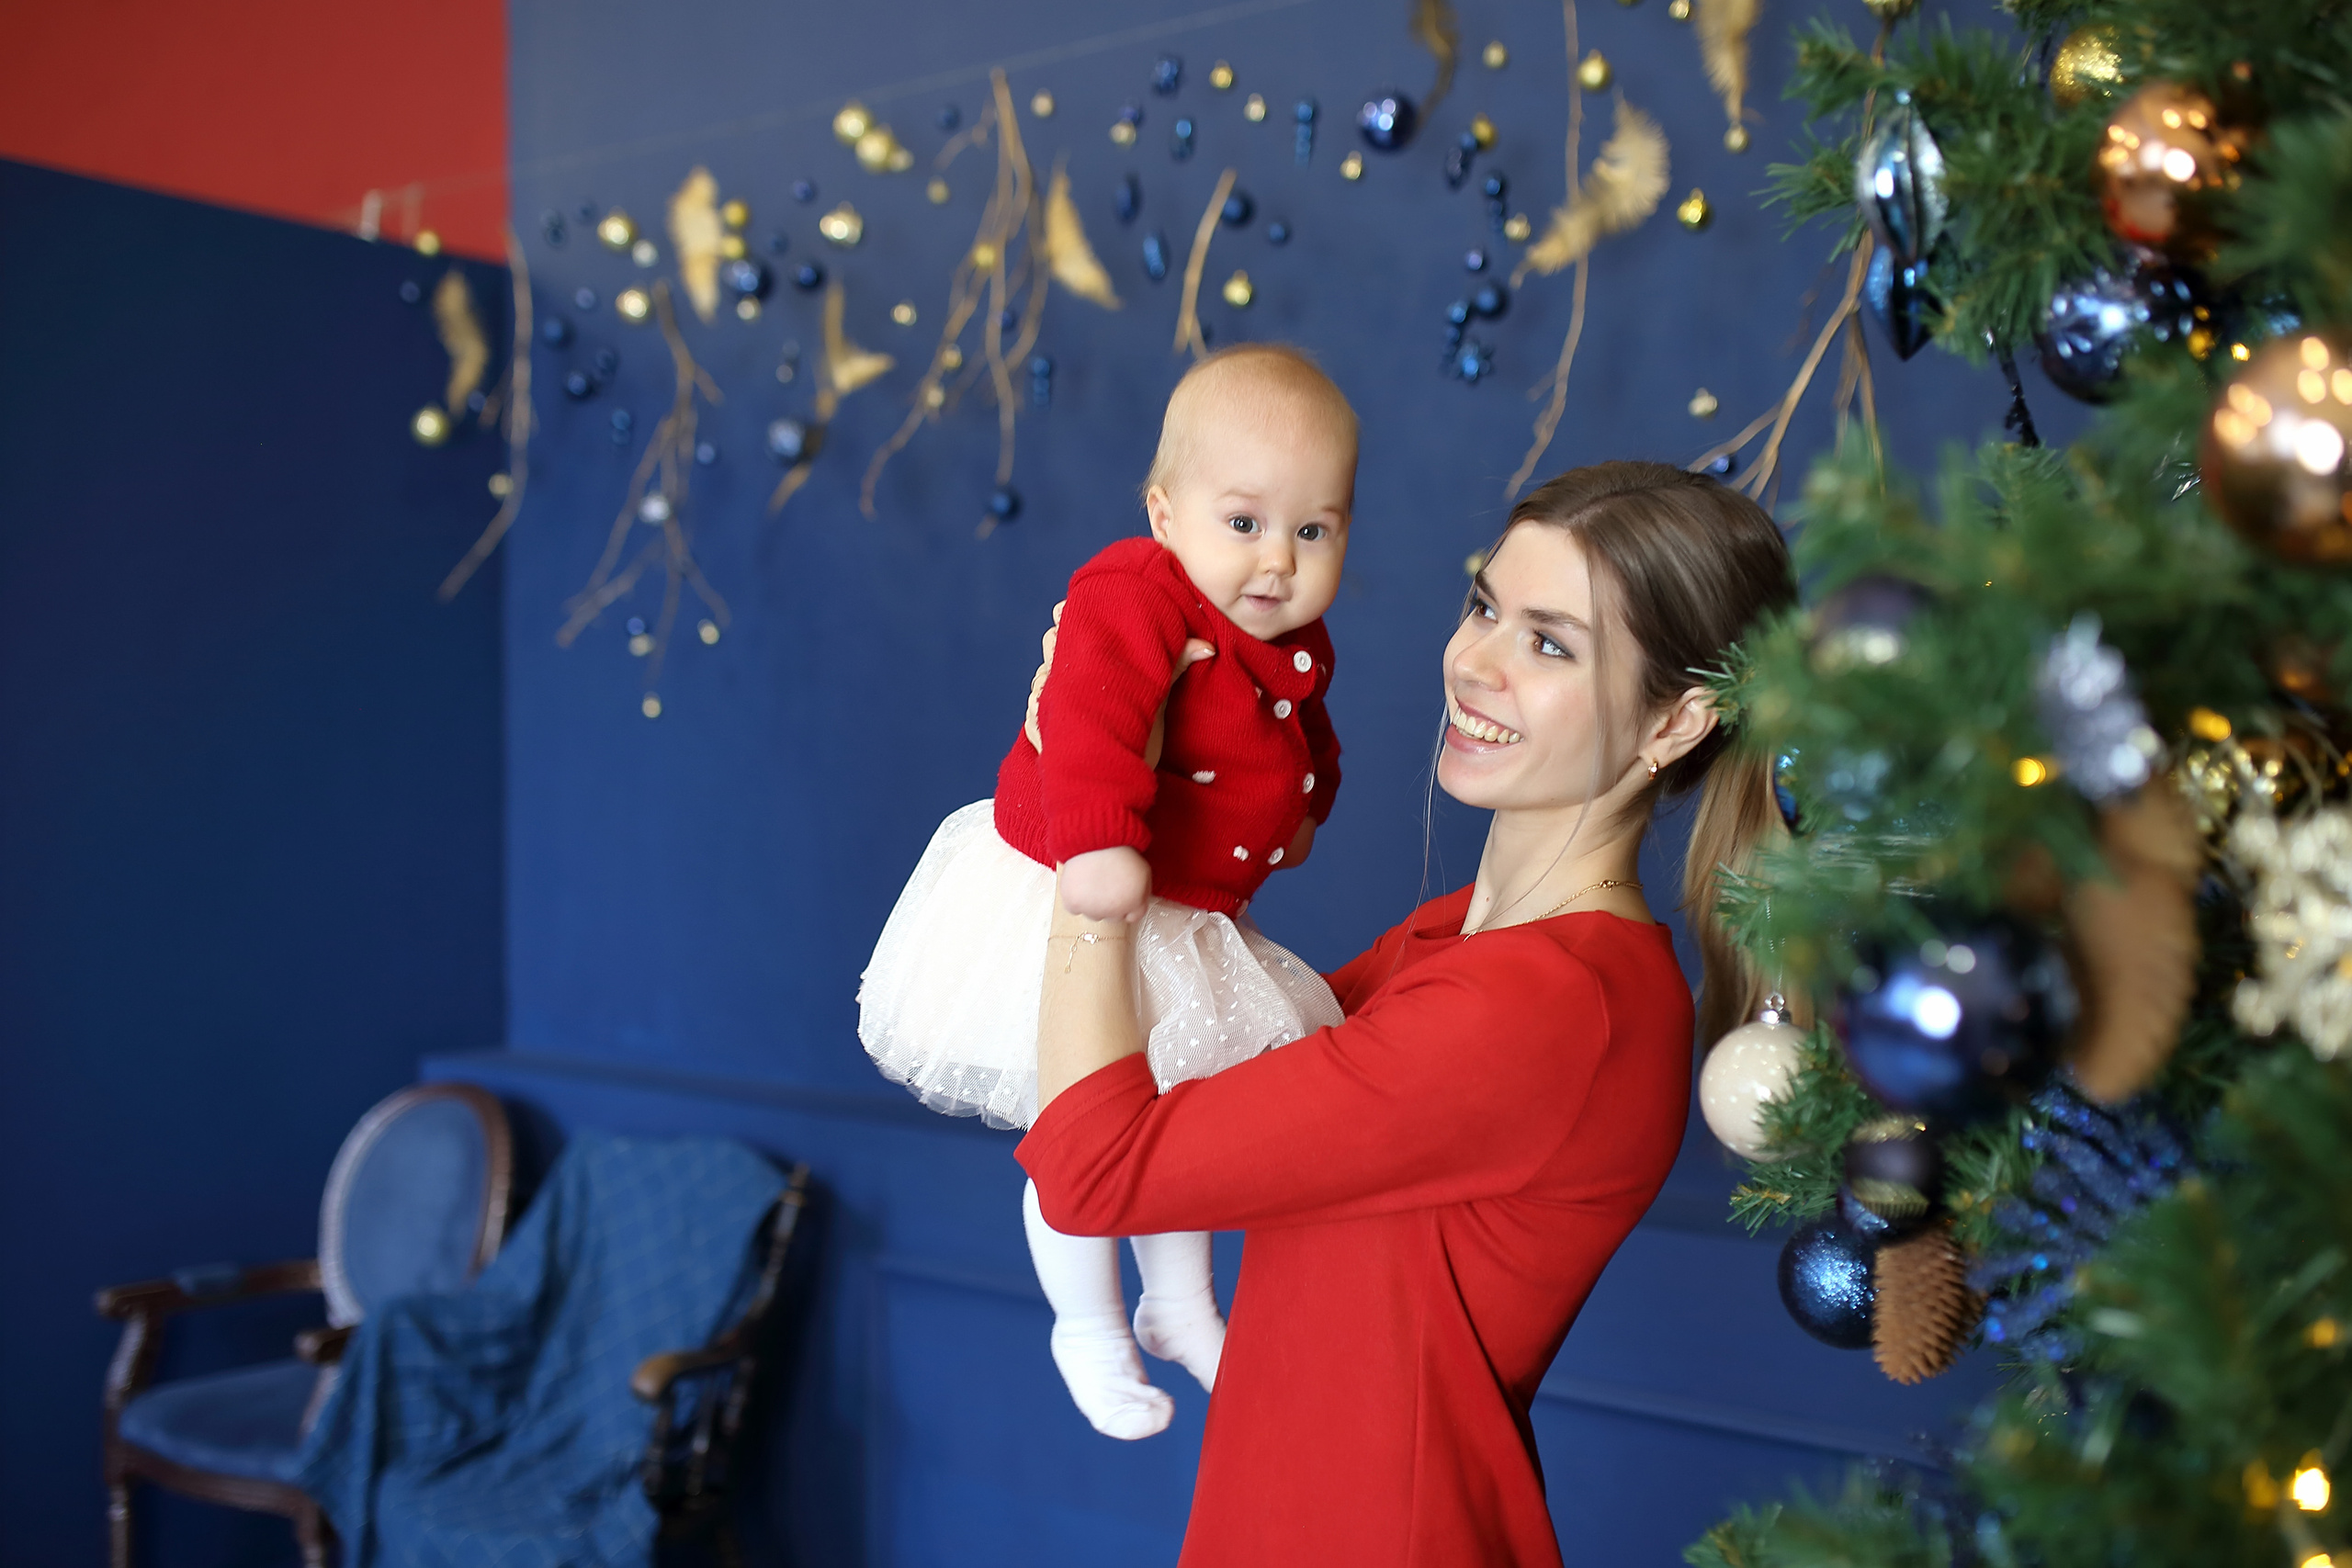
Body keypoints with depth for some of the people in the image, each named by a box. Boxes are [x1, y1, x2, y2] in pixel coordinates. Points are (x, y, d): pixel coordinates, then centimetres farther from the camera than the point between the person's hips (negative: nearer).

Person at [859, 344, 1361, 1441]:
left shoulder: (1298, 640, -2)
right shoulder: (1135, 595, -29)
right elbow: (1090, 719, -46)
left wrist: (1299, 812, 29)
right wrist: (1100, 843, -57)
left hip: (1189, 914, 8)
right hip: (1068, 905, -8)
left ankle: (1179, 1304, 47)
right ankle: (1089, 1331, 31)